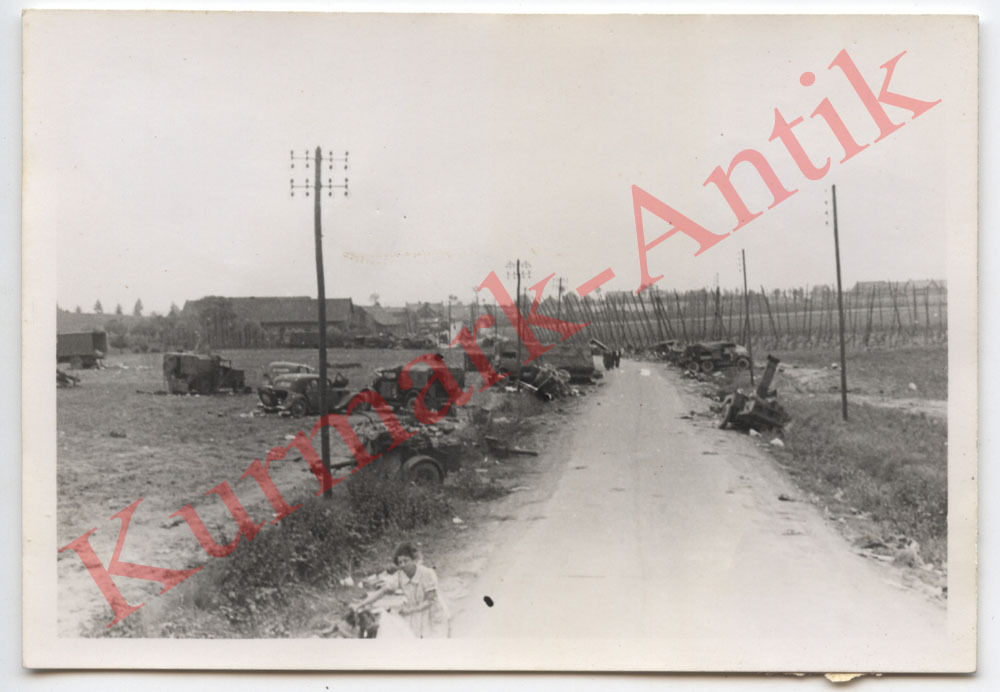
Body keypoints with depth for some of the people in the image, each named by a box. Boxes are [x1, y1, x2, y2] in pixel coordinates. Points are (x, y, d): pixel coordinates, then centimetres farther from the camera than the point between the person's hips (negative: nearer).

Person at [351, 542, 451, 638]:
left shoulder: (427, 573, -25)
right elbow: (381, 592, -13)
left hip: (434, 616, -3)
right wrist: (360, 605, -21)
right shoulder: (399, 576, -14)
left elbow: (430, 601, -20)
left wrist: (410, 610, -24)